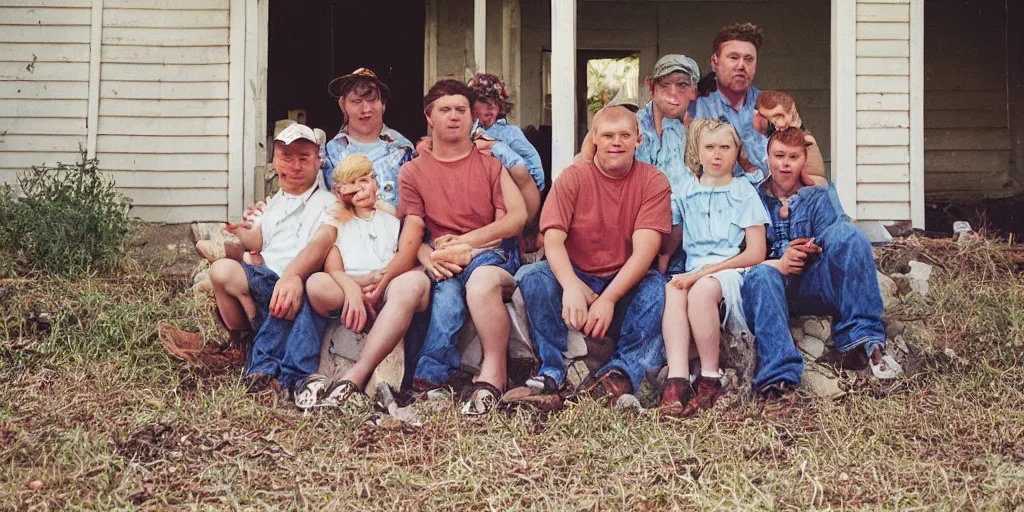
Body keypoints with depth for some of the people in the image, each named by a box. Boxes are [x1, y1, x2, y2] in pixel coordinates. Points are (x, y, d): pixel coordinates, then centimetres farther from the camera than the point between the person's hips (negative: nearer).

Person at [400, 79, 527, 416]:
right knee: (446, 294, -36)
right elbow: (411, 233, 7)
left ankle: (493, 372, -33)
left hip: (492, 250, -1)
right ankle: (430, 381, -40)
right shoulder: (413, 172, 17)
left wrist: (465, 241, -9)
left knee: (481, 280, -38)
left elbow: (518, 217, 2)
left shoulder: (490, 162, 15)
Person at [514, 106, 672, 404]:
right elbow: (553, 239, -13)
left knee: (655, 284, -32)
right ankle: (552, 373, -30)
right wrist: (571, 286, -34)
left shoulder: (654, 182, -3)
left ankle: (624, 373, -38)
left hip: (626, 284, -1)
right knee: (532, 276, -27)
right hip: (576, 278, 1)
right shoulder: (573, 177, 0)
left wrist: (608, 299, -30)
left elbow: (644, 250, -15)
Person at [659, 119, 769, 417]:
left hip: (731, 272, -3)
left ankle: (710, 379, -25)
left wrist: (705, 271, -10)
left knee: (702, 290, -37)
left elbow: (756, 253, -1)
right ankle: (676, 380, -45)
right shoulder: (685, 194, 18)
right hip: (693, 272, 3)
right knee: (673, 291, -33)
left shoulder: (744, 192, 8)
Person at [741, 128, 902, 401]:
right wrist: (778, 263, -17)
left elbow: (841, 241, 4)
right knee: (760, 274, -38)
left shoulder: (818, 196, 21)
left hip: (813, 284, 1)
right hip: (773, 286, -1)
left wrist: (814, 249, -18)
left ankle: (860, 340, -35)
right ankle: (777, 376, -51)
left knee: (848, 235, -26)